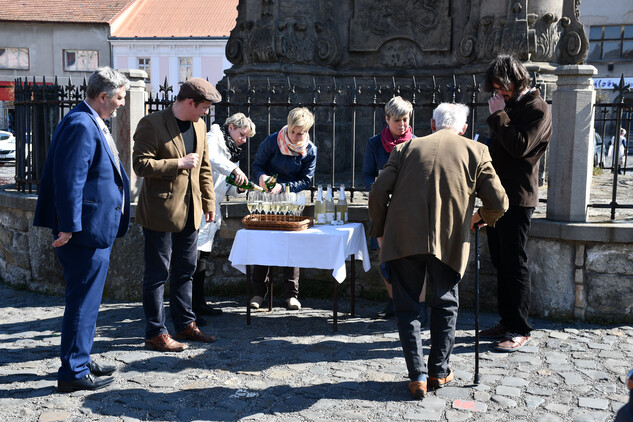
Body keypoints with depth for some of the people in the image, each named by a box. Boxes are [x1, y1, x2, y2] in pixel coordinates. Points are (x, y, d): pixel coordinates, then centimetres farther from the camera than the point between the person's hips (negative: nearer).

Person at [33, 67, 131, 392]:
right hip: (86, 230, -11)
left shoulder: (92, 124, 15)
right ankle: (73, 372, 8)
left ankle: (79, 361, 30)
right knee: (83, 301, -2)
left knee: (85, 300, 18)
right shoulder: (81, 125, -18)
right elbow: (69, 179, -23)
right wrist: (69, 227, -24)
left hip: (95, 231, 11)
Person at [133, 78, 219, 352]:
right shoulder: (152, 124, -12)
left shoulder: (199, 126, 11)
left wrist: (208, 202, 17)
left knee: (185, 271, 16)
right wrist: (179, 163, -20)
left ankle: (185, 324, 28)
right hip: (160, 212, -7)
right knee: (157, 274, 0)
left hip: (189, 212, 8)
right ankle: (155, 333, 9)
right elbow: (141, 165, -19)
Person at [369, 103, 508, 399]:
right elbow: (498, 203, 4)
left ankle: (417, 376, 9)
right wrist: (480, 218, 25)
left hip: (403, 238, 0)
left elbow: (378, 192, 3)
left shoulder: (407, 148, 13)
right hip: (449, 241, 0)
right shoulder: (475, 151, 10)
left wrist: (379, 231, 16)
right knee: (445, 305, 19)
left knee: (406, 307, 12)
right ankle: (439, 372, 25)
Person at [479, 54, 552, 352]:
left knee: (514, 264, -6)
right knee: (501, 262, 12)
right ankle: (506, 322, 21)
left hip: (517, 198, -9)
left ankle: (520, 330, 2)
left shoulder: (537, 109, -9)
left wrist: (498, 115, -17)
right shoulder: (509, 106, 17)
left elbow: (519, 147, -23)